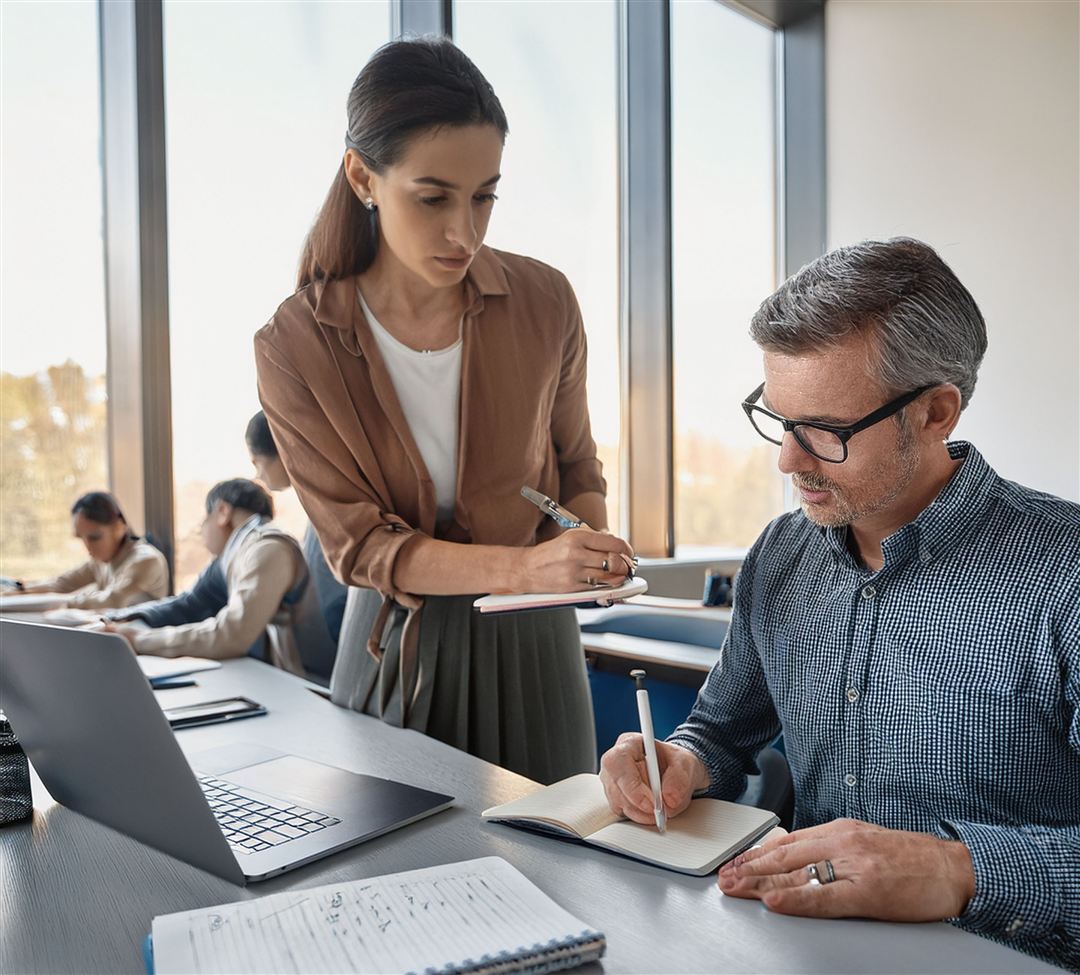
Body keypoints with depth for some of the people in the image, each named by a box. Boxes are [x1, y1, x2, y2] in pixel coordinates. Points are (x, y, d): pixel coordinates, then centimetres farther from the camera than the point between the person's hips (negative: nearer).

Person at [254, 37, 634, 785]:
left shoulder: (544, 301, -8)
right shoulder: (295, 346, -13)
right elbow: (358, 544, -14)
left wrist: (591, 548, -16)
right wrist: (520, 567, -29)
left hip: (526, 642, 1)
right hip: (394, 645, 0)